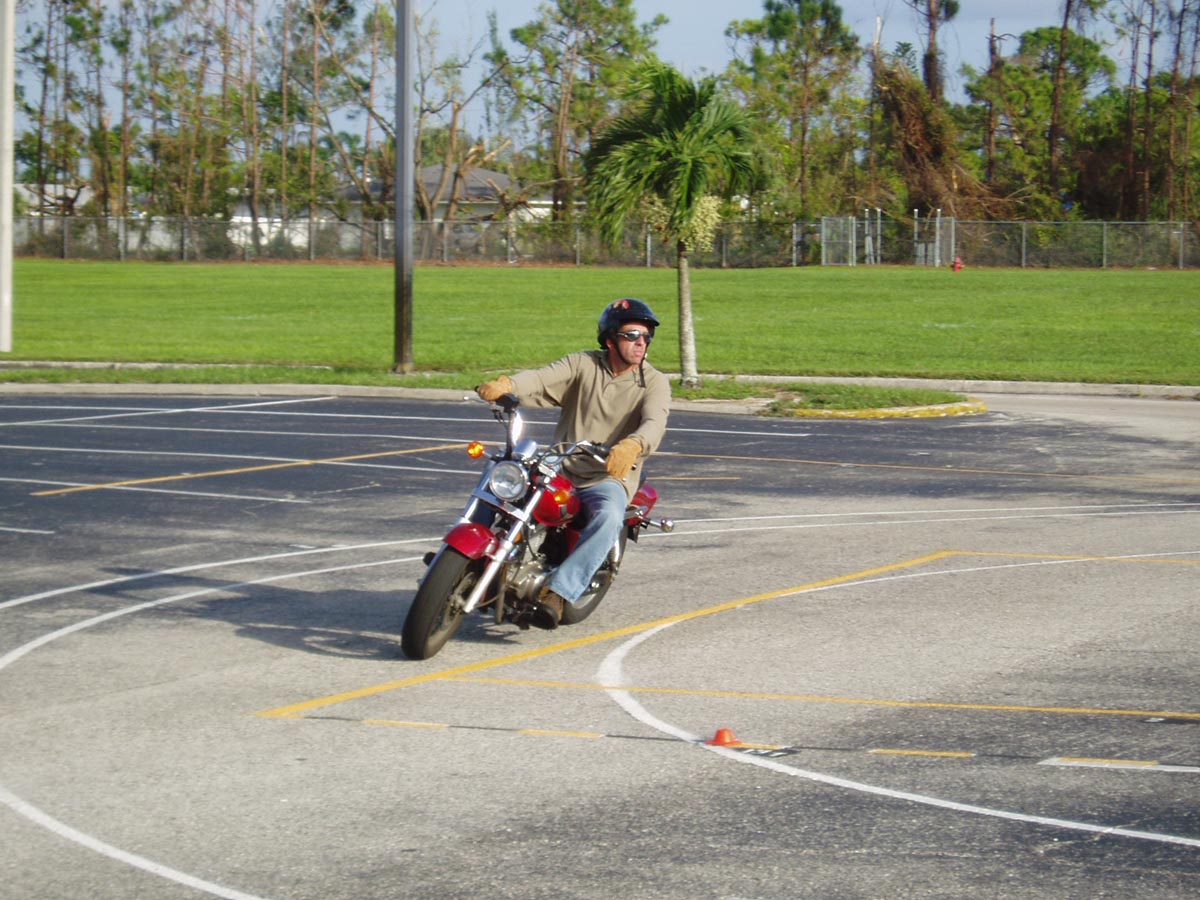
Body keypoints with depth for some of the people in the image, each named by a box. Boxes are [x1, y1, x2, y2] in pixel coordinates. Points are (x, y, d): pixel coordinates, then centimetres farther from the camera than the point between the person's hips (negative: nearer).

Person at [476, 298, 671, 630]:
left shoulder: (654, 382, 0)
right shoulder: (582, 364, 6)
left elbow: (654, 424, -20)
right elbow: (542, 380, -11)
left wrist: (632, 446, -44)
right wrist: (506, 384, -34)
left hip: (609, 478, -3)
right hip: (560, 470, 3)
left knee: (608, 518, -36)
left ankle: (556, 594, -42)